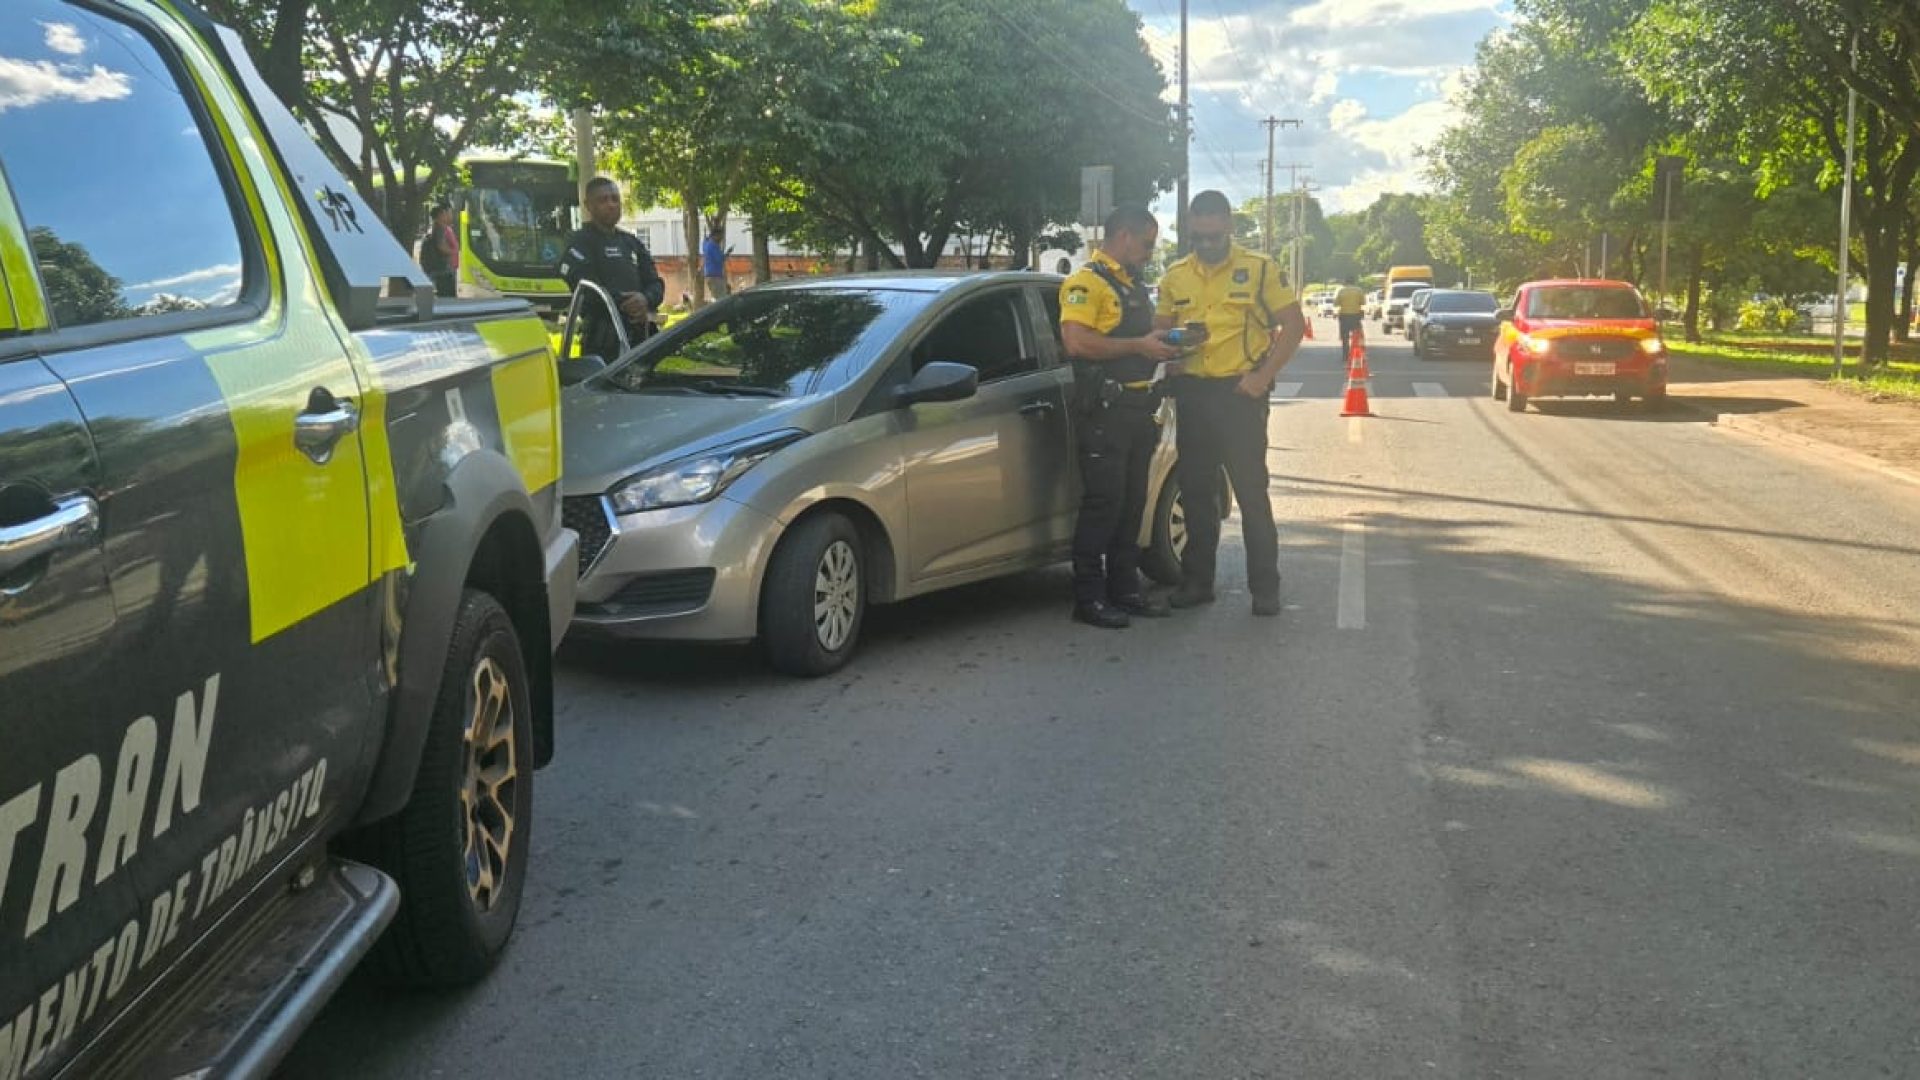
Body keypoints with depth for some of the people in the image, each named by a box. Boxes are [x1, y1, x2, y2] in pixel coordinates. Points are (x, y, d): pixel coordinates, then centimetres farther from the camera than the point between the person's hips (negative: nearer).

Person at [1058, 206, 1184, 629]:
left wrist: (1163, 345, 11)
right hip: (1104, 410, -9)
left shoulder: (1134, 285, 20)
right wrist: (1139, 346, -20)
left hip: (1138, 409, 9)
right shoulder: (1086, 282, -10)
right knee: (1102, 503, -7)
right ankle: (1089, 598, -1)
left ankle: (1125, 589, 22)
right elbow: (1076, 341, -23)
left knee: (1132, 503, 13)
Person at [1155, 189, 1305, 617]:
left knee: (1252, 492, -3)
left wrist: (1263, 376, -11)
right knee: (1196, 492, 10)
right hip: (1192, 393, 4)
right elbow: (1159, 331, 16)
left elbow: (1294, 325, -2)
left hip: (1240, 393, -4)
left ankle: (1265, 587, 5)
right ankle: (1197, 581, 20)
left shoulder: (1258, 269, -1)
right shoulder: (1175, 276, 10)